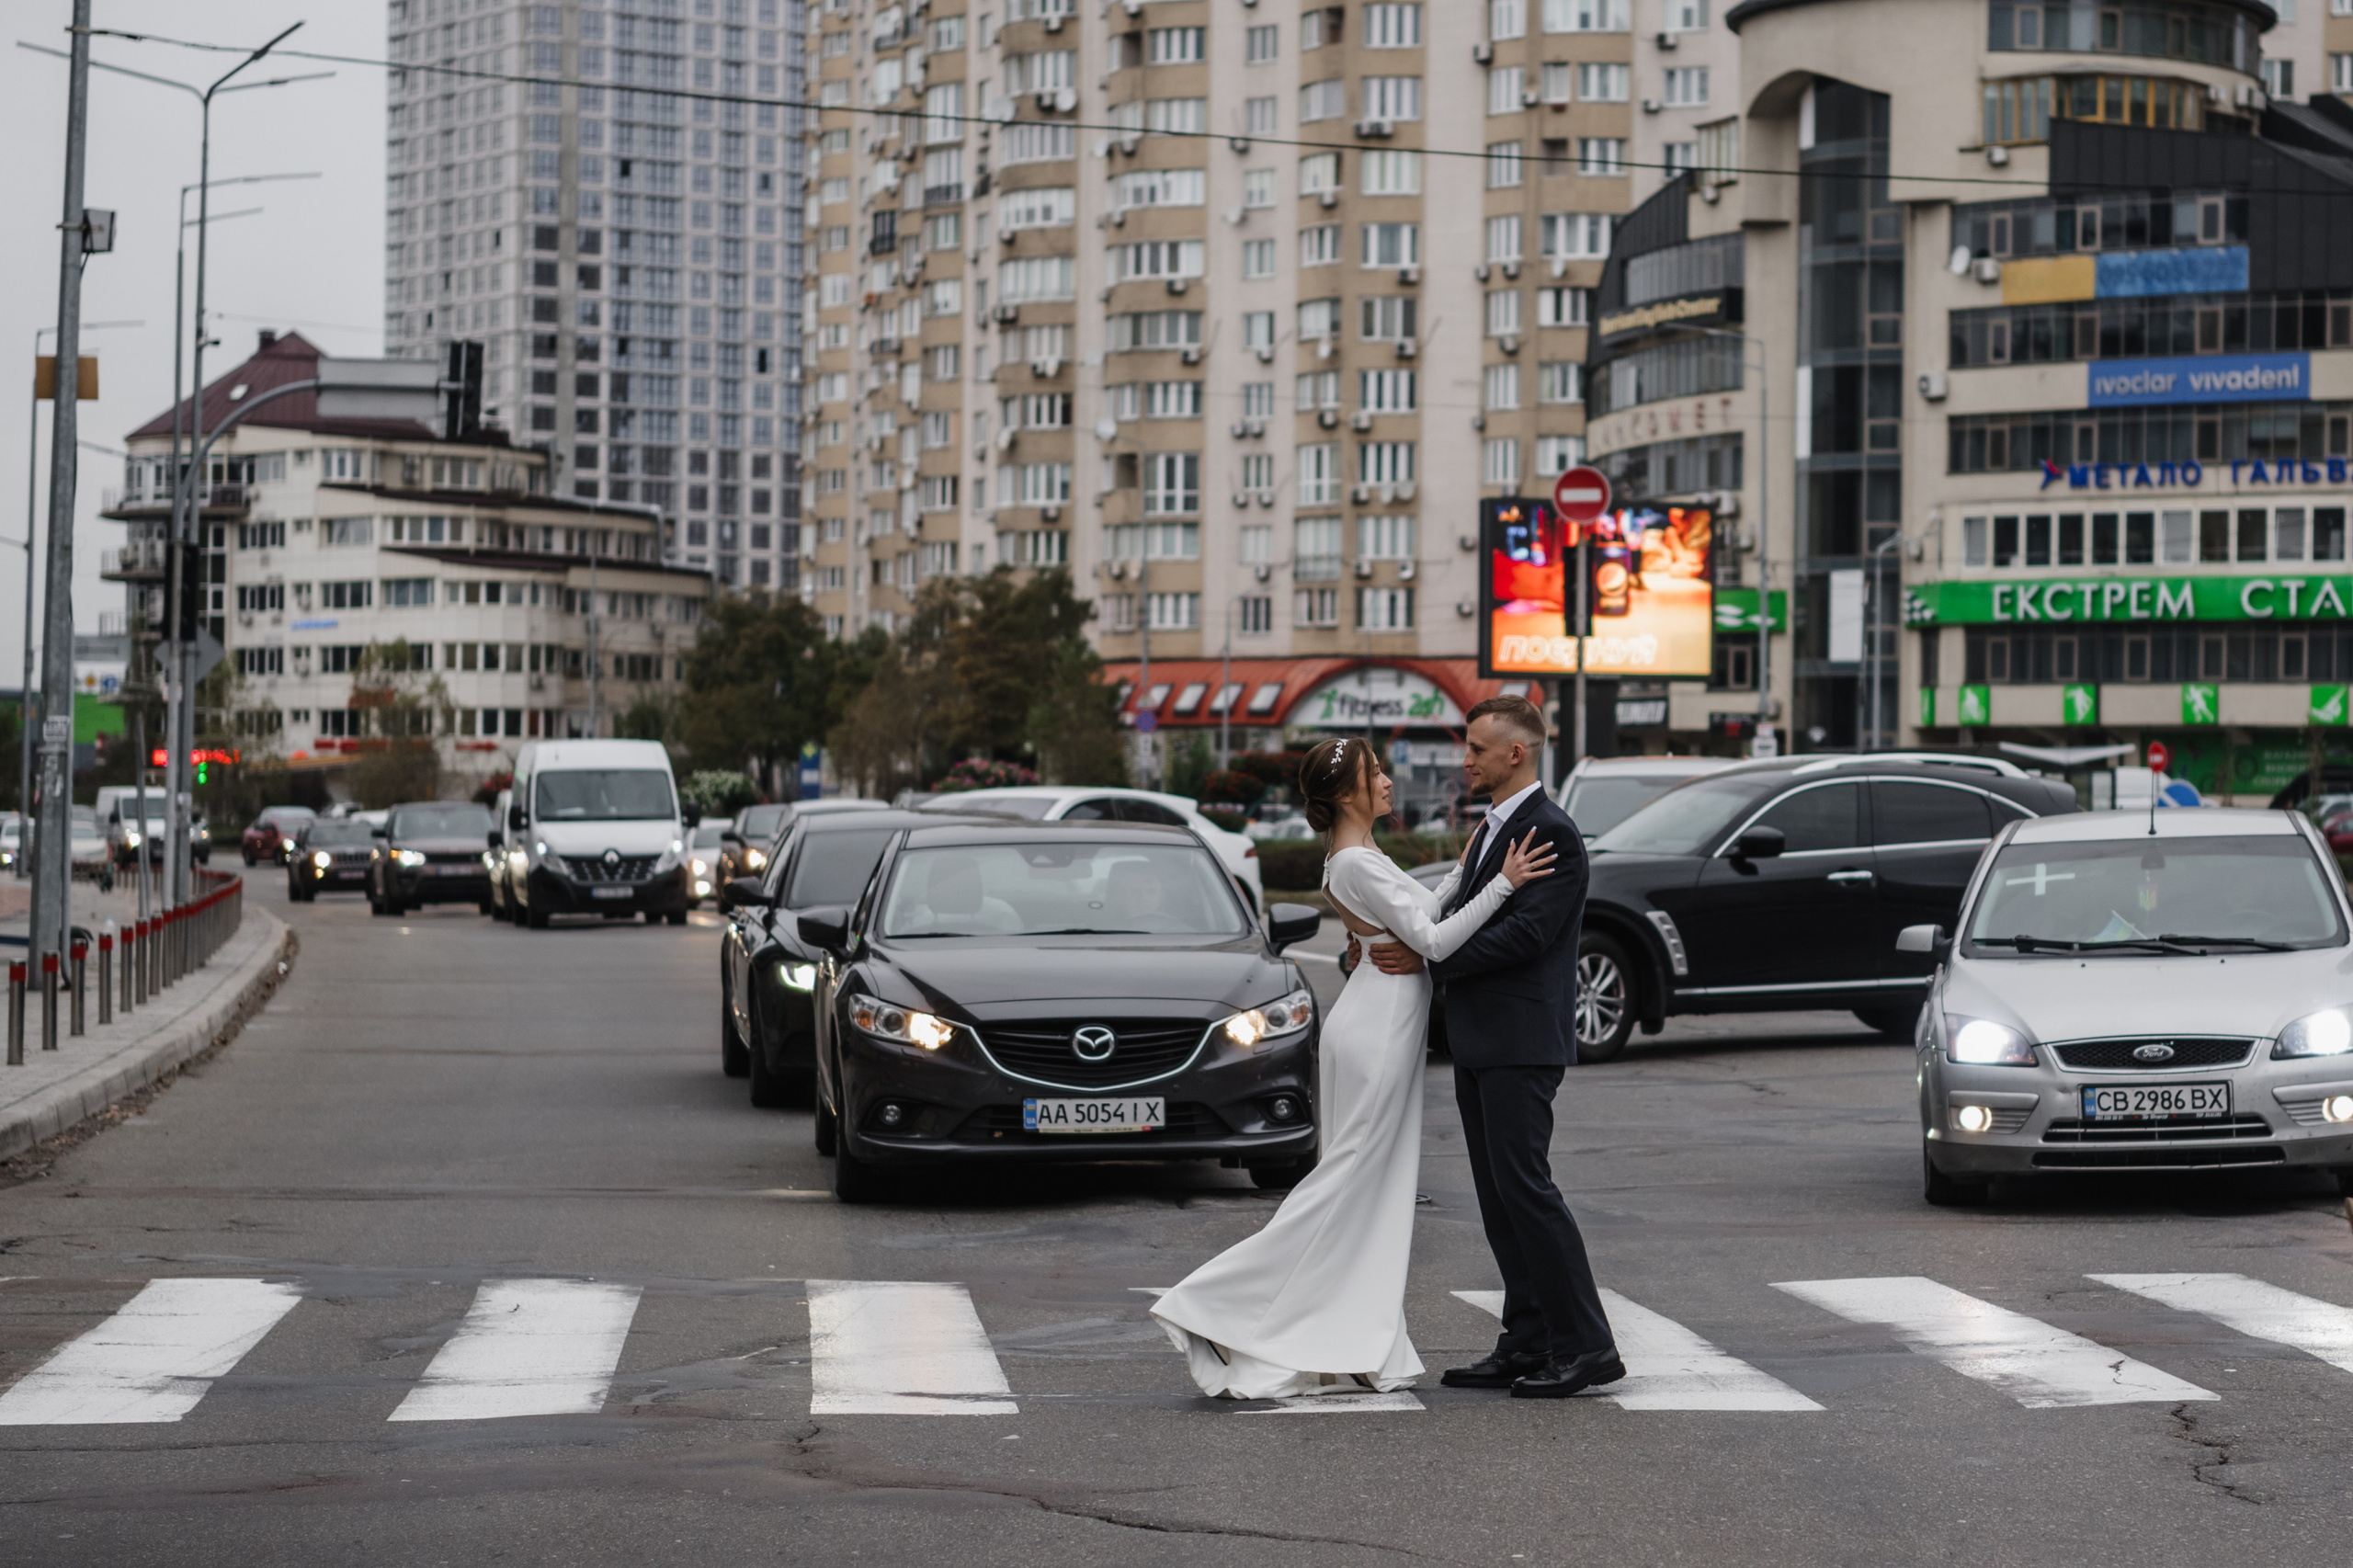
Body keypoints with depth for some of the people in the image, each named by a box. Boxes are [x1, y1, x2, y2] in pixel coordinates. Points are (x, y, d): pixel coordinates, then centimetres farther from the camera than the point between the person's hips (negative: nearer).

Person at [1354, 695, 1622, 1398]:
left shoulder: (1551, 833, -13)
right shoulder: (1488, 831, 19)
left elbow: (1523, 935, -20)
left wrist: (1425, 959, -16)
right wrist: (1382, 946, 8)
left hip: (1520, 1042, -10)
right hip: (1478, 1042, 10)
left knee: (1525, 1187, -11)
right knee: (1498, 1197, 9)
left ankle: (1587, 1347, -8)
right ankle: (1526, 1345, 14)